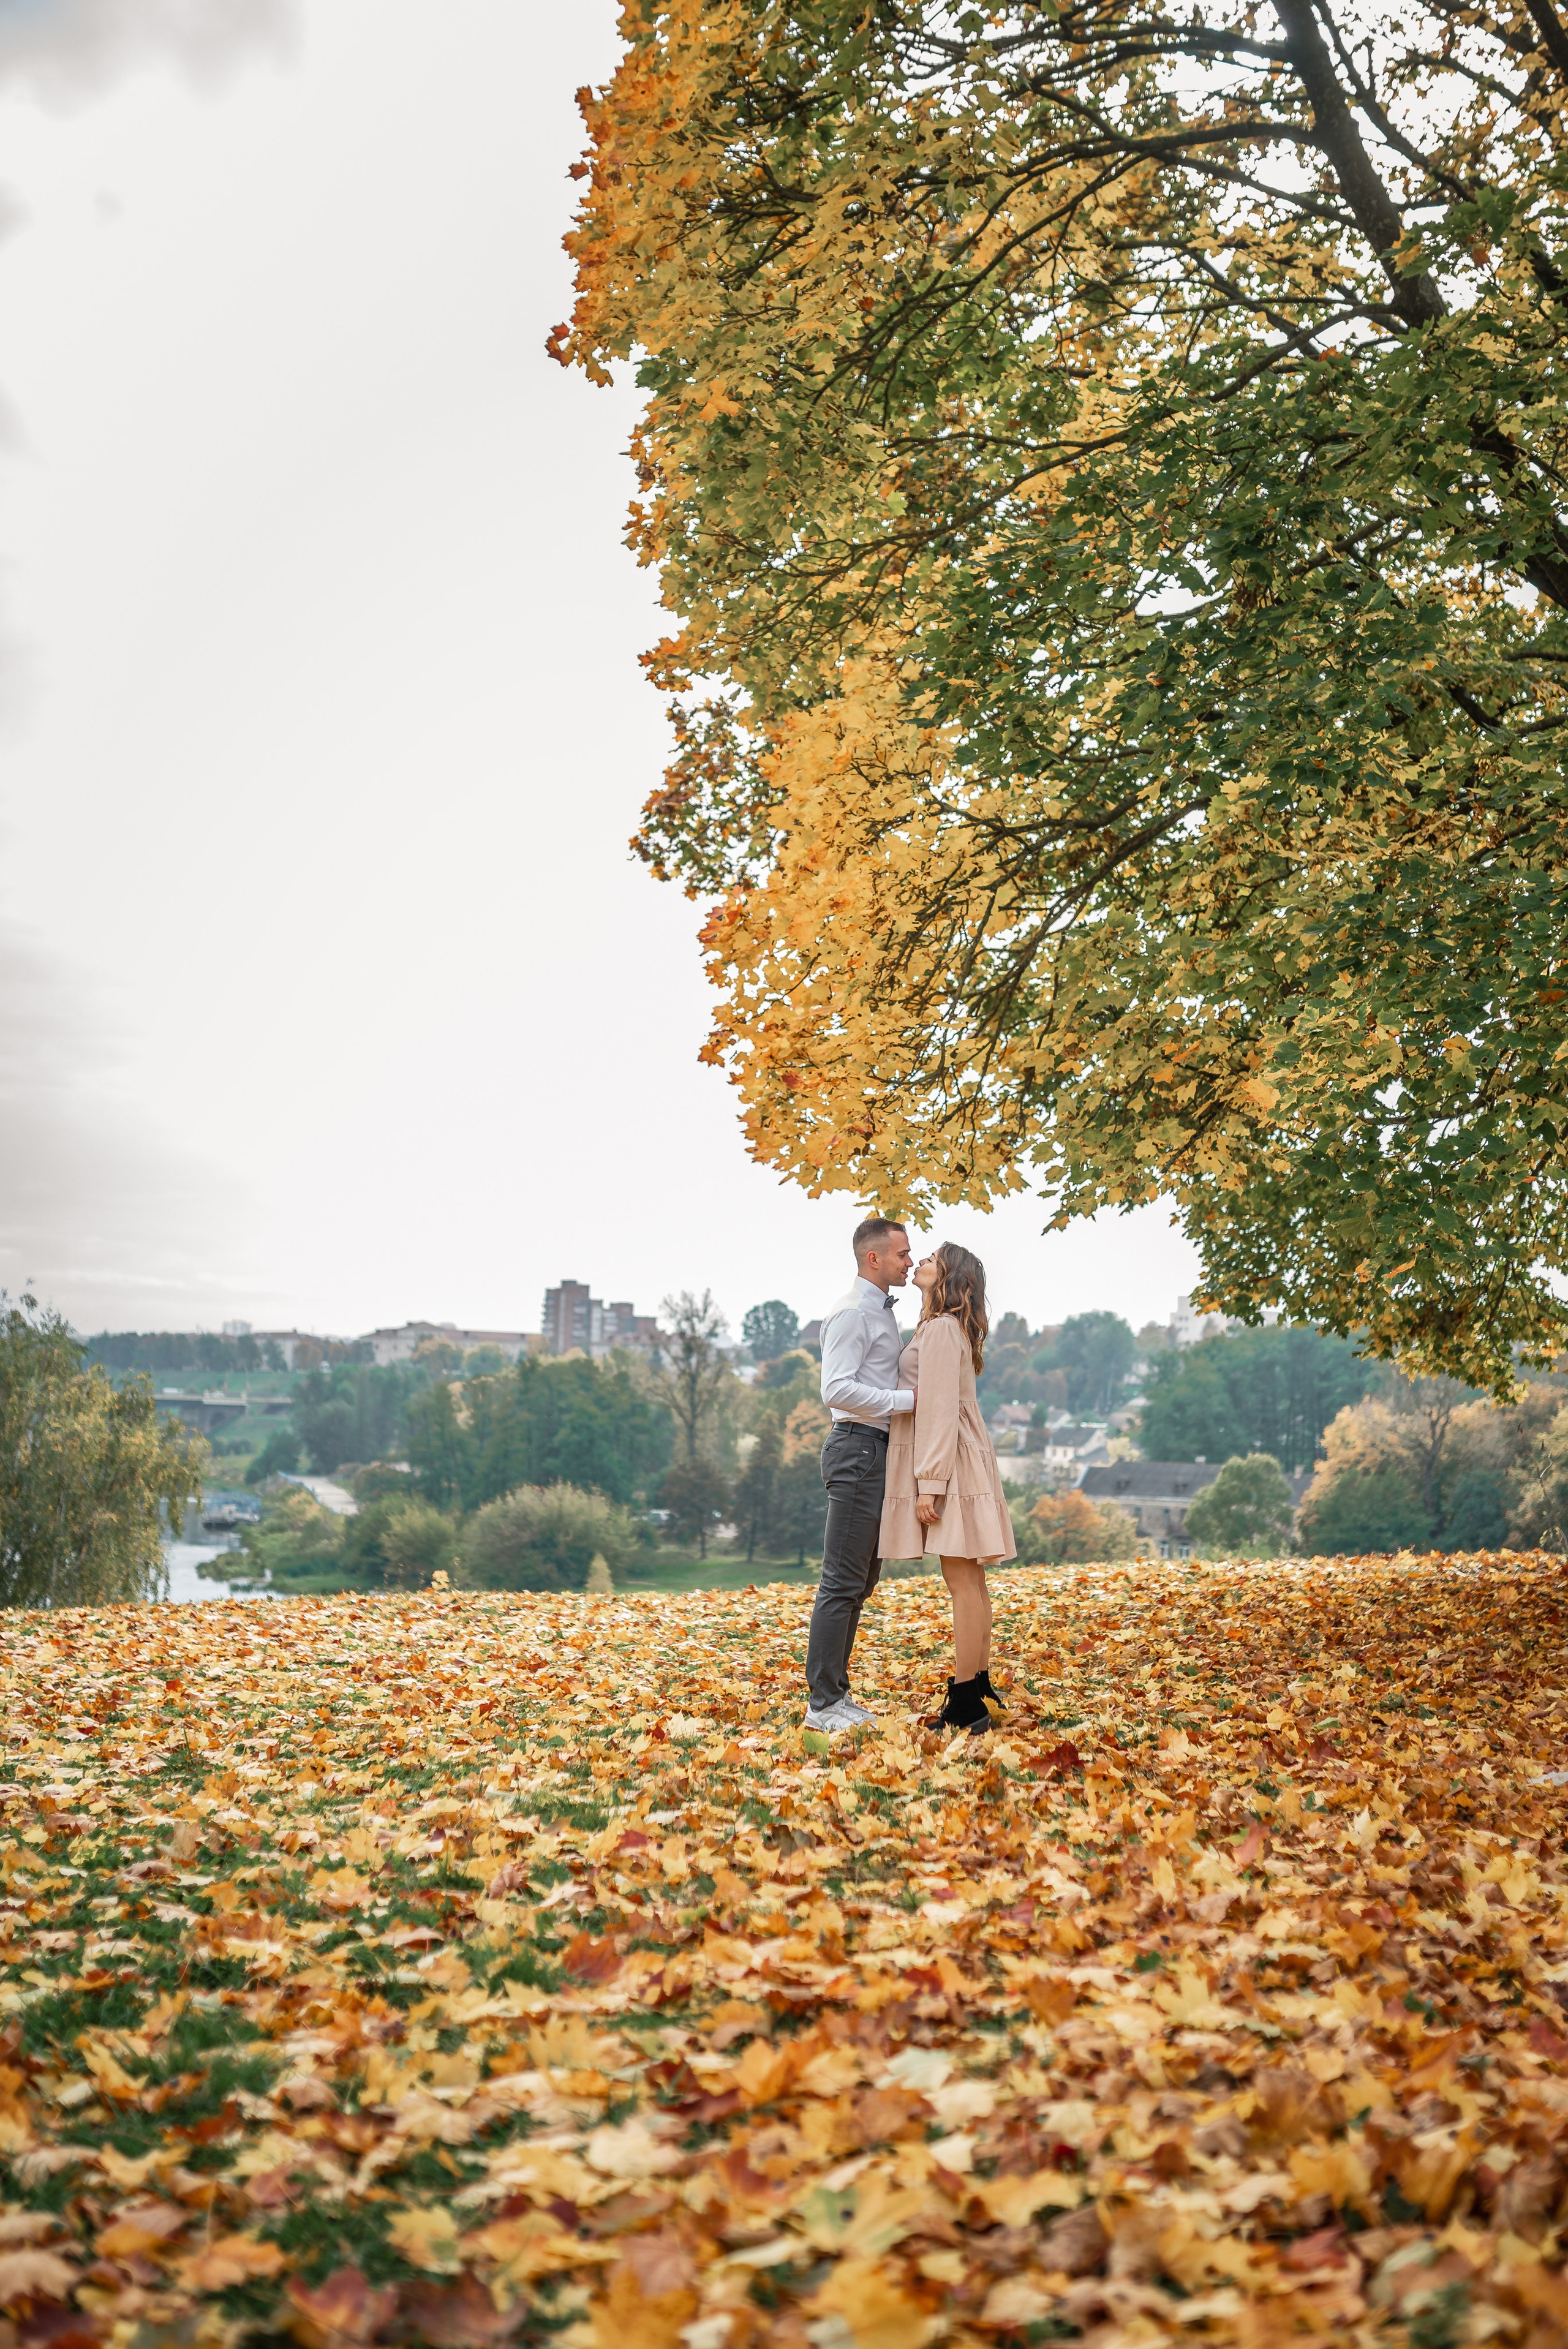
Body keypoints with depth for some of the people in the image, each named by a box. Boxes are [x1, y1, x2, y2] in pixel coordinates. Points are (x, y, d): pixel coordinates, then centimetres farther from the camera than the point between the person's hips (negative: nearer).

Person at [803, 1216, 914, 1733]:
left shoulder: (881, 1312, 20)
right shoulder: (852, 1313, -13)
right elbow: (837, 1390, -22)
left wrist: (915, 1391, 14)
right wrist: (906, 1399, -20)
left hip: (877, 1452, 11)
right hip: (858, 1448, -11)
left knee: (860, 1581, 13)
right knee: (843, 1582, -8)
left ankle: (836, 1693, 19)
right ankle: (823, 1705, -4)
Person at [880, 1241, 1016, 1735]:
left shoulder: (941, 1330, -13)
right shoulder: (949, 1328, 18)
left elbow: (940, 1411, -18)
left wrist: (929, 1486, -20)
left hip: (950, 1460, -10)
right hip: (964, 1460, 10)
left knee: (962, 1584, -7)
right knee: (970, 1582, 13)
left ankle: (966, 1706, -4)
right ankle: (980, 1689, 20)